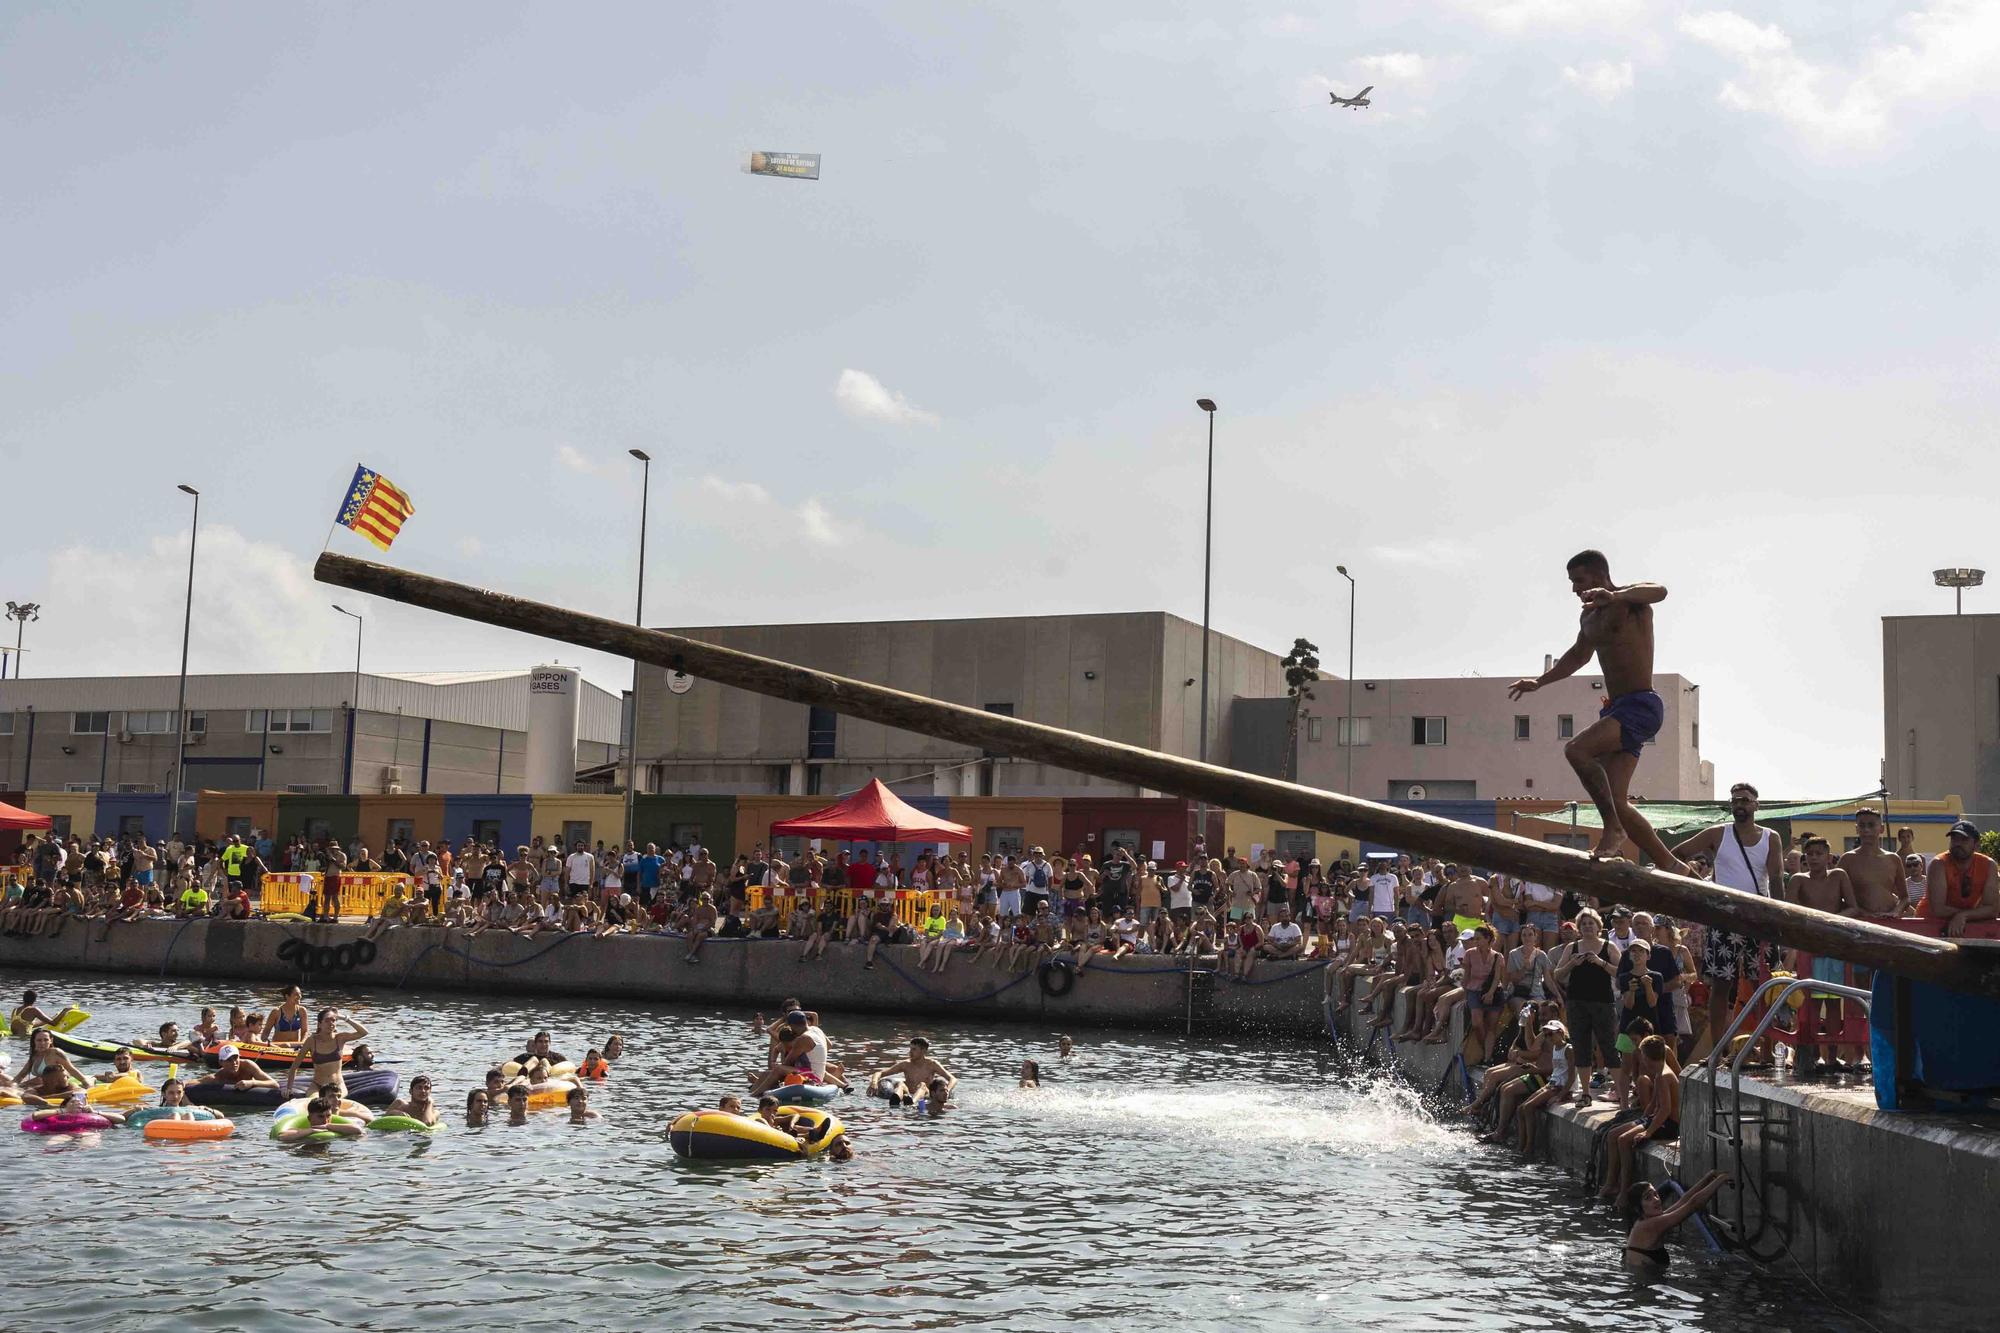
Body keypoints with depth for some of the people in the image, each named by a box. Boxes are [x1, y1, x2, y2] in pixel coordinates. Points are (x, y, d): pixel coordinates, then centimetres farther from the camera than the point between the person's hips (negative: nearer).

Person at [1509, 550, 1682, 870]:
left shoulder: (1631, 600, -7)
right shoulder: (1590, 617, 19)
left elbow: (1659, 591, -31)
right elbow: (1578, 655, 37)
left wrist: (1614, 596, -46)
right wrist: (1539, 681, 36)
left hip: (1640, 705, -9)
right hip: (1616, 710, 9)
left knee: (1576, 749, -30)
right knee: (1615, 803, 2)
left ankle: (1614, 830, -21)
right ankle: (1668, 863, 11)